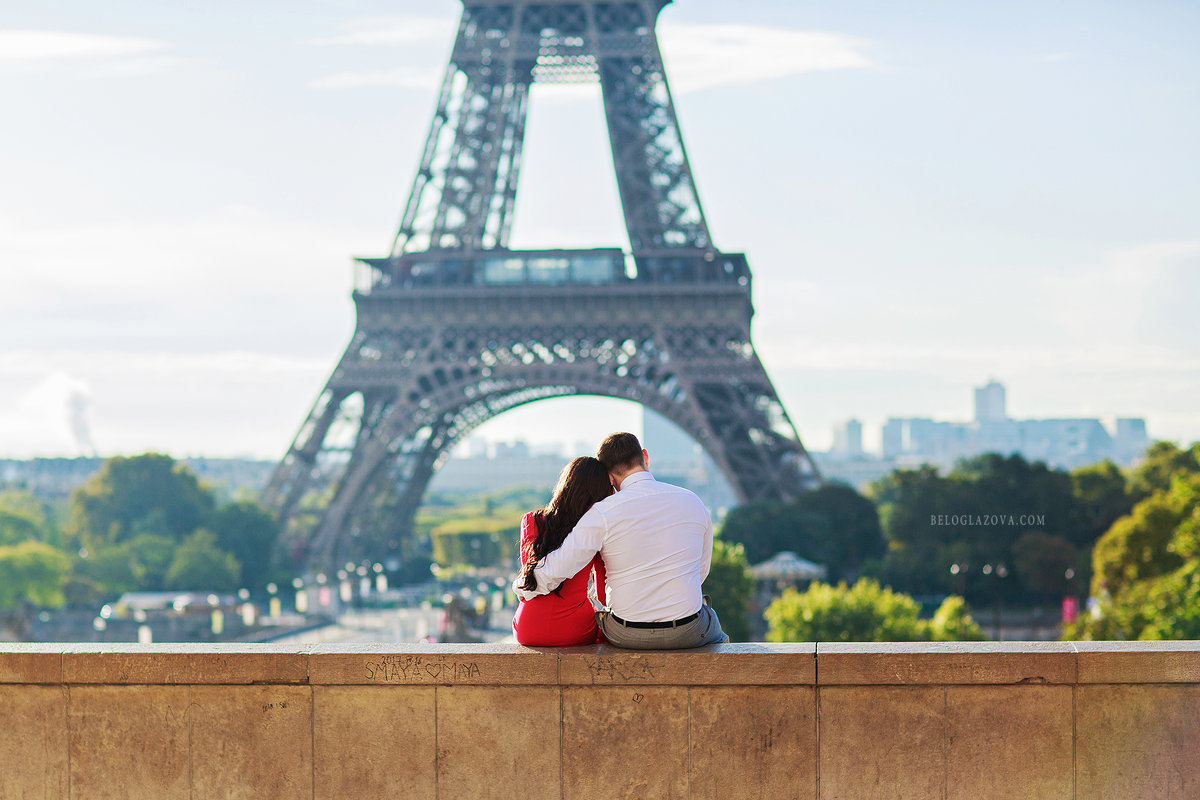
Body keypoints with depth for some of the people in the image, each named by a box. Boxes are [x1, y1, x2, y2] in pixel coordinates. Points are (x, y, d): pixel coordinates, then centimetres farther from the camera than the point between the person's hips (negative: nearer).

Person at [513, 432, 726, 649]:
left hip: (627, 636, -1)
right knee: (711, 620, 38)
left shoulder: (602, 513, -12)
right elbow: (701, 569, 9)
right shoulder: (692, 502, -1)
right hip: (687, 634, 1)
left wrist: (522, 587, 5)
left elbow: (555, 569, -14)